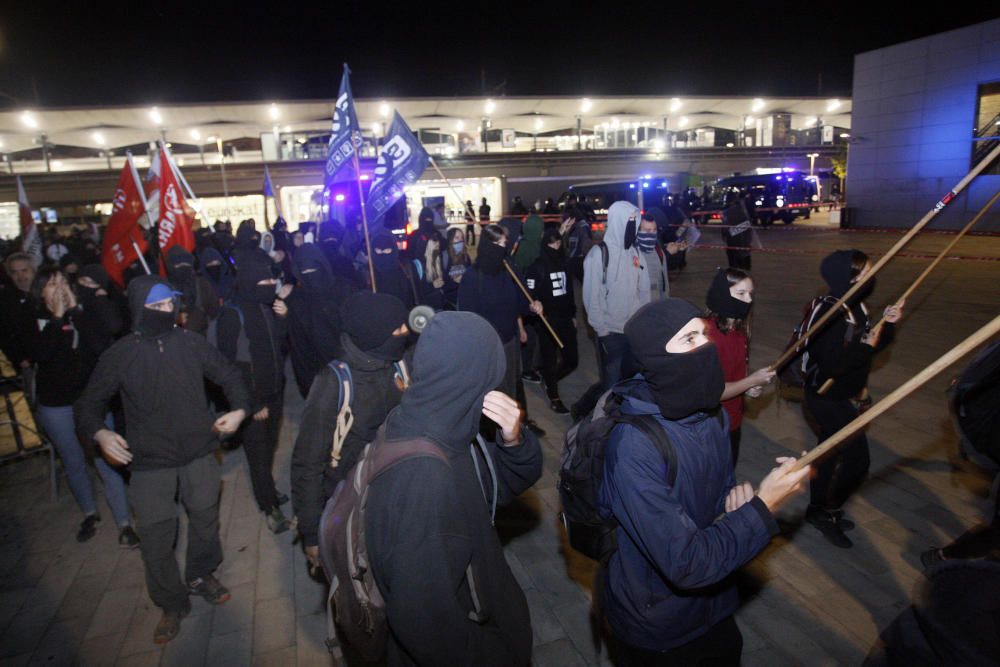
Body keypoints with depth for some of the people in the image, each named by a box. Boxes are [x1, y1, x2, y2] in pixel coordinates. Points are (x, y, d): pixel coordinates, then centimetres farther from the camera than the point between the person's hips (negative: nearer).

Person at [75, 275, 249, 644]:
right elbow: (90, 402, 3)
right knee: (156, 538, 3)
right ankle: (172, 604, 27)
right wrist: (99, 433, -15)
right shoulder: (119, 355, -7)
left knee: (205, 518, 17)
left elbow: (228, 374, 6)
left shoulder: (191, 342, -5)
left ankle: (201, 575, 45)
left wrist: (239, 408, -9)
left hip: (199, 452, 2)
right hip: (150, 462, -1)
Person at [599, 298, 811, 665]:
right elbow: (686, 566, -34)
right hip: (656, 619, -6)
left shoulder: (706, 411, -8)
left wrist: (736, 497, -14)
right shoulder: (633, 448, -34)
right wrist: (762, 506, -28)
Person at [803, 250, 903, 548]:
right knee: (857, 460, -4)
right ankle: (828, 512, 17)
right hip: (828, 398, -9)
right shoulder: (829, 314, -26)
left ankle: (819, 509, 39)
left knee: (830, 453, 21)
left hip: (847, 396, 9)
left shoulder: (856, 306, 2)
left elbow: (870, 346, 10)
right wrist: (867, 345, -21)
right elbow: (833, 364, -32)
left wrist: (887, 324, -5)